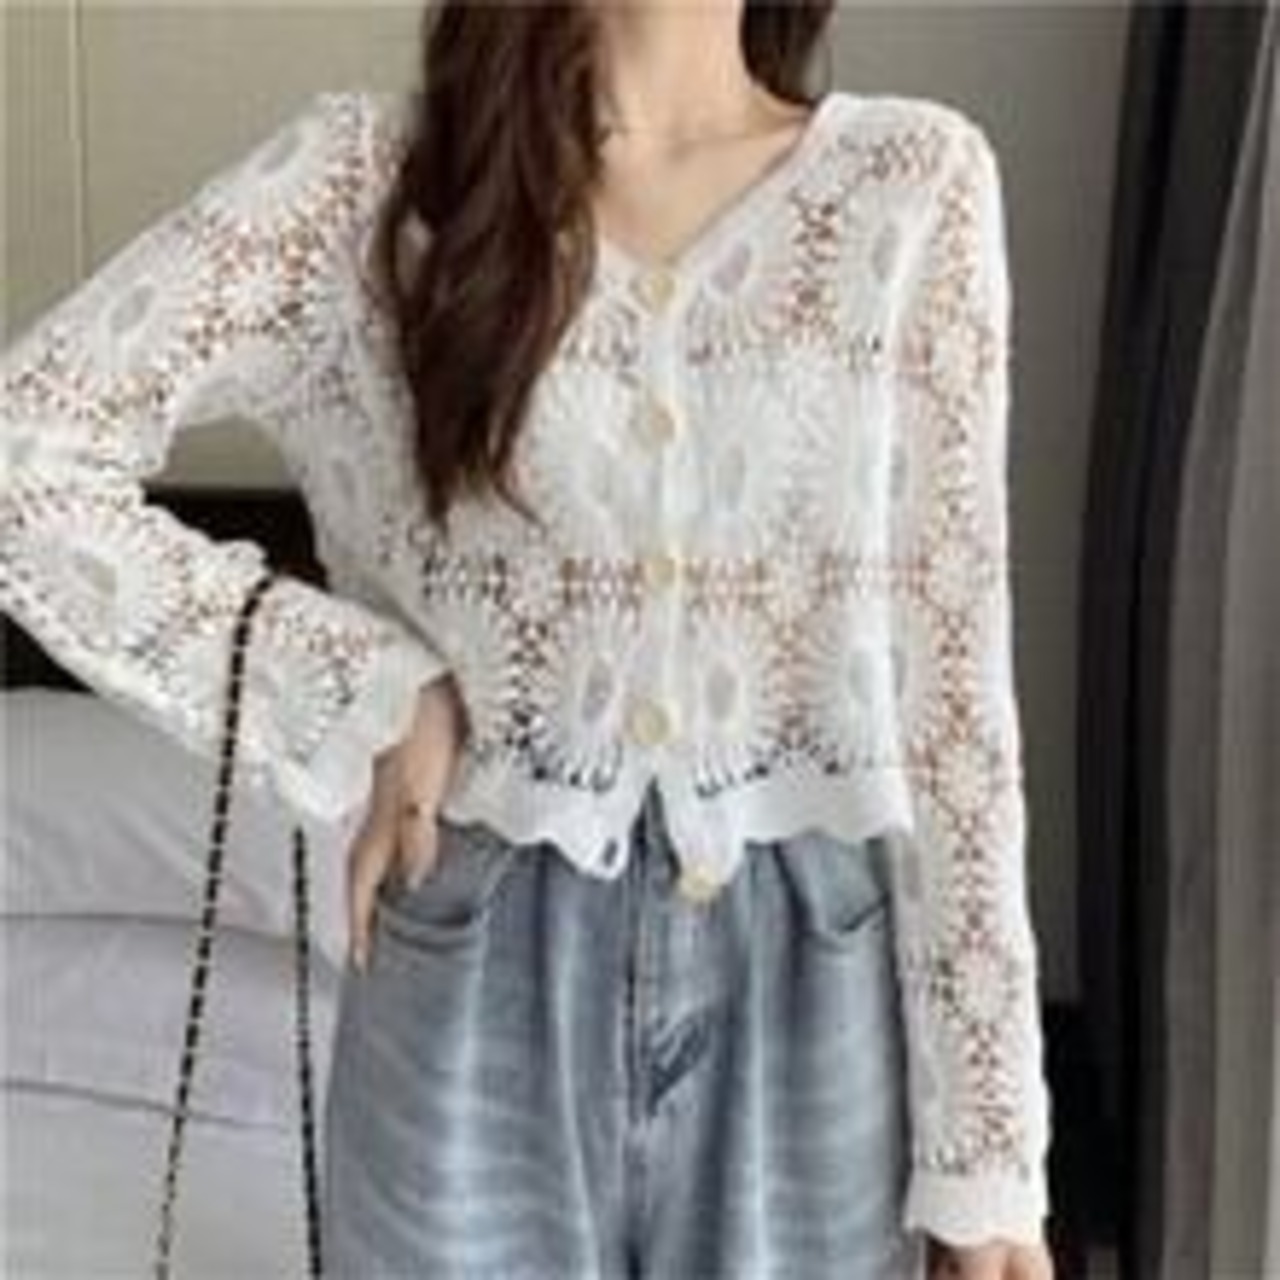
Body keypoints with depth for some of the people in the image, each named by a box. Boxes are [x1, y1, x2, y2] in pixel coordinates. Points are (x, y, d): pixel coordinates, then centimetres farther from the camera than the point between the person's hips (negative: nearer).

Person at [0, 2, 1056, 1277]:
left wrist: (984, 1139, -2)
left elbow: (951, 680, -2)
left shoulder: (914, 182, -1)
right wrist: (358, 693, -11)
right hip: (480, 997, 0)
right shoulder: (369, 172, -3)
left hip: (803, 1001, 1)